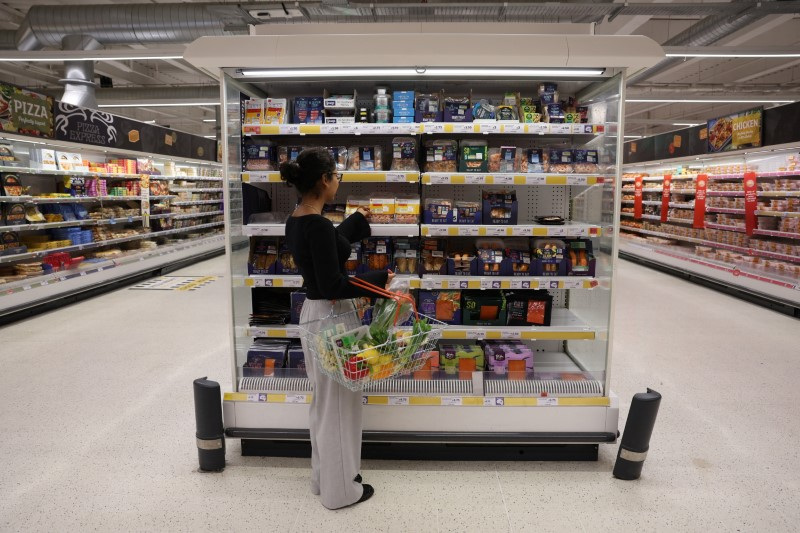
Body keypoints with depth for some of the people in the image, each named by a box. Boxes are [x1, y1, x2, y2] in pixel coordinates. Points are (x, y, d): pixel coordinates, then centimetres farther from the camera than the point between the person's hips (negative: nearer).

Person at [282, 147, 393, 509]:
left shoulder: (296, 221, 5)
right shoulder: (317, 224, -24)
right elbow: (333, 285, -25)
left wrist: (359, 218, 34)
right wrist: (379, 280, -15)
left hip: (312, 313, 10)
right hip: (330, 318, -10)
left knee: (323, 400, 22)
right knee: (338, 404, 6)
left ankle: (323, 477, 38)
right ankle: (340, 490, 23)